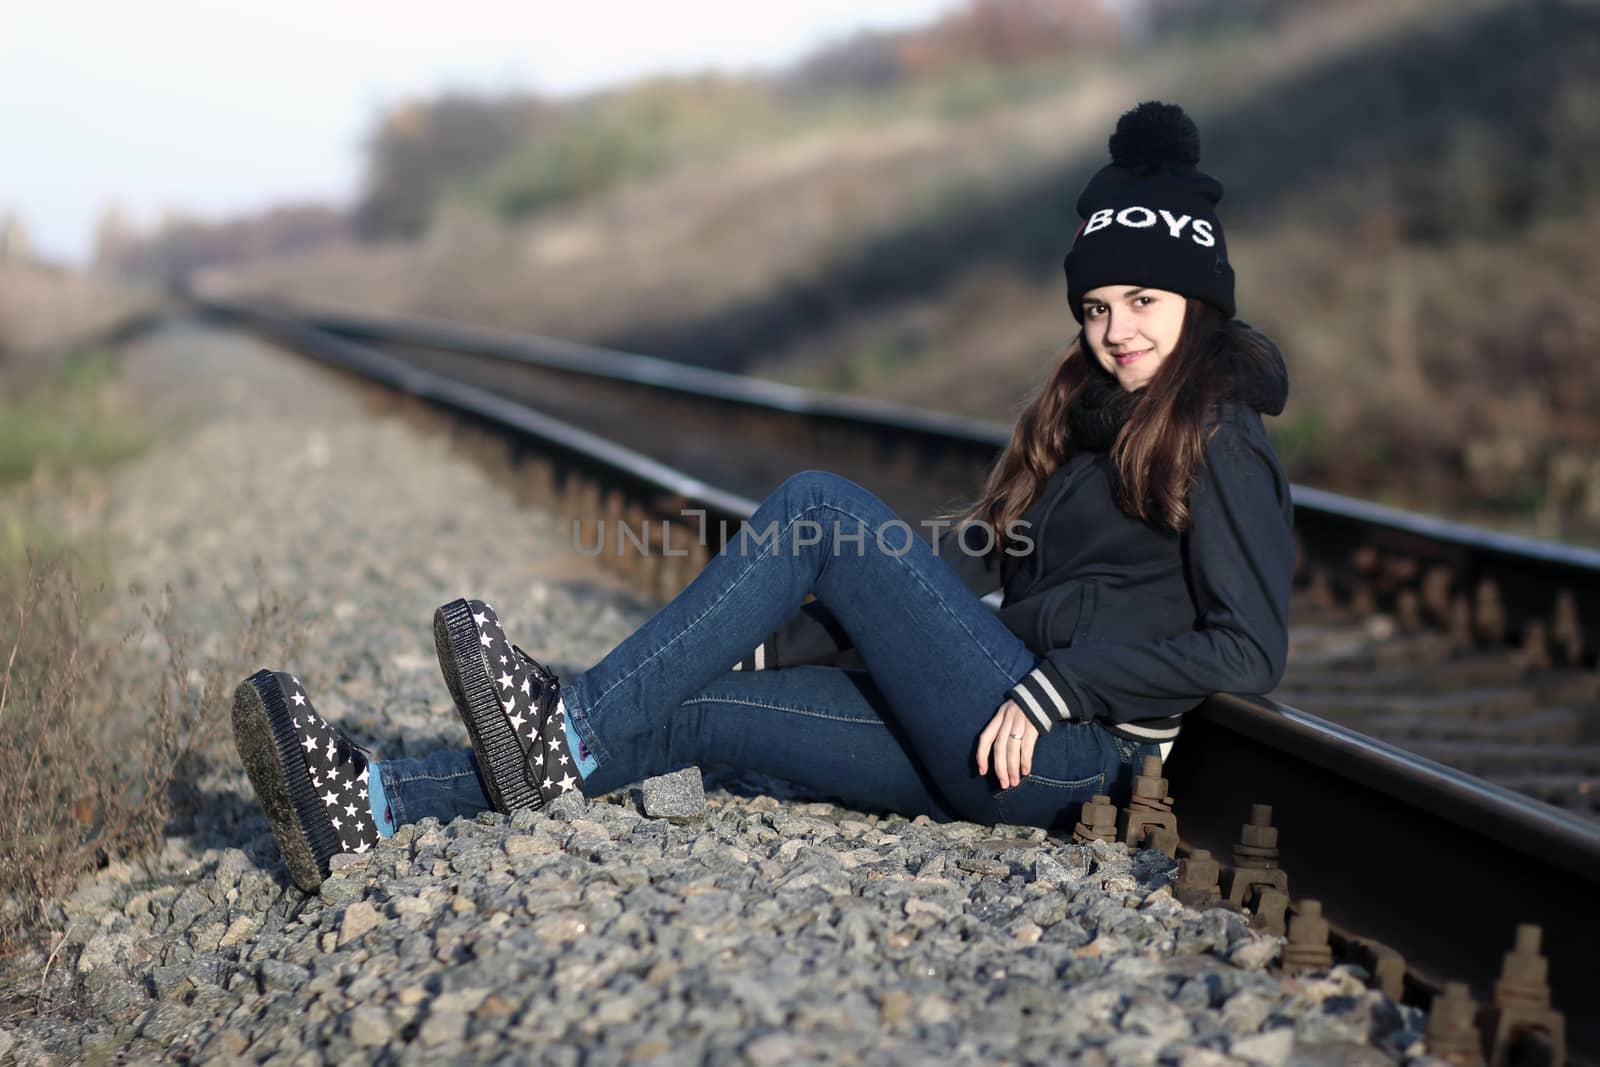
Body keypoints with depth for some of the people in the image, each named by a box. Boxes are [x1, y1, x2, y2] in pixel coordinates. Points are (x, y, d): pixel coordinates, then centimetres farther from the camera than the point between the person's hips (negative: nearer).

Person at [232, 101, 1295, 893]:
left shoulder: (1219, 441, -2)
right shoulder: (1089, 419, 22)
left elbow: (1253, 648, -12)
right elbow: (962, 577, 17)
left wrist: (1056, 688, -17)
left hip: (1073, 752, -8)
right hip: (1005, 737, 8)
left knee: (820, 503, -17)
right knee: (699, 707, -7)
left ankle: (567, 728, -20)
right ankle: (366, 803, -16)